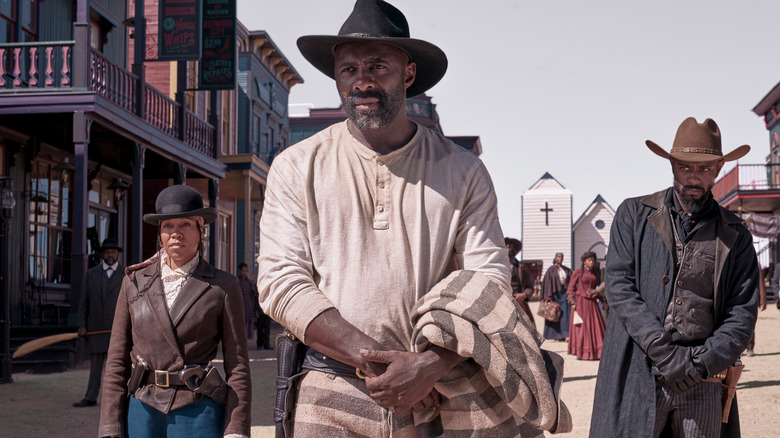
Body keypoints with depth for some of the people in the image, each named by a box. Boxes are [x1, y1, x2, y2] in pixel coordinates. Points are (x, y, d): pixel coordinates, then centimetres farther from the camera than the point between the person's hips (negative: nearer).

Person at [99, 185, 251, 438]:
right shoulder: (135, 282, 9)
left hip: (197, 414, -2)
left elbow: (237, 367, 0)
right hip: (142, 411, 3)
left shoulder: (223, 287, 2)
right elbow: (117, 360, 8)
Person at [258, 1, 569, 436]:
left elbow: (489, 281, -3)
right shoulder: (297, 168, 4)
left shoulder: (463, 171, 4)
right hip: (332, 400, 0)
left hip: (437, 396, 1)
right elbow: (281, 281, -5)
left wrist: (429, 366, -20)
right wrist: (375, 360, -16)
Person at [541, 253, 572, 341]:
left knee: (565, 314, -6)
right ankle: (554, 335, 13)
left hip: (565, 293, 2)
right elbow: (547, 283, -4)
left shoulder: (567, 270, 10)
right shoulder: (551, 270, 0)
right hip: (555, 293, -2)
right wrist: (549, 297, -11)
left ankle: (566, 335, -12)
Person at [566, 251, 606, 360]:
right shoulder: (577, 272, -2)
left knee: (595, 326, -1)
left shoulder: (596, 273, 13)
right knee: (581, 326, -3)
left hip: (592, 302, 5)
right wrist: (573, 302, -10)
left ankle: (595, 352, 5)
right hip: (580, 301, -5)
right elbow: (571, 288, -2)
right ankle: (580, 353, 2)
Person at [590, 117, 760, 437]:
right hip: (637, 375, -1)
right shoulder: (634, 215, 7)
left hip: (702, 382, 2)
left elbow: (743, 312, 5)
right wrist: (665, 353, -12)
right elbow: (619, 288, -3)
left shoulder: (735, 235, 11)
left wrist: (702, 362, -10)